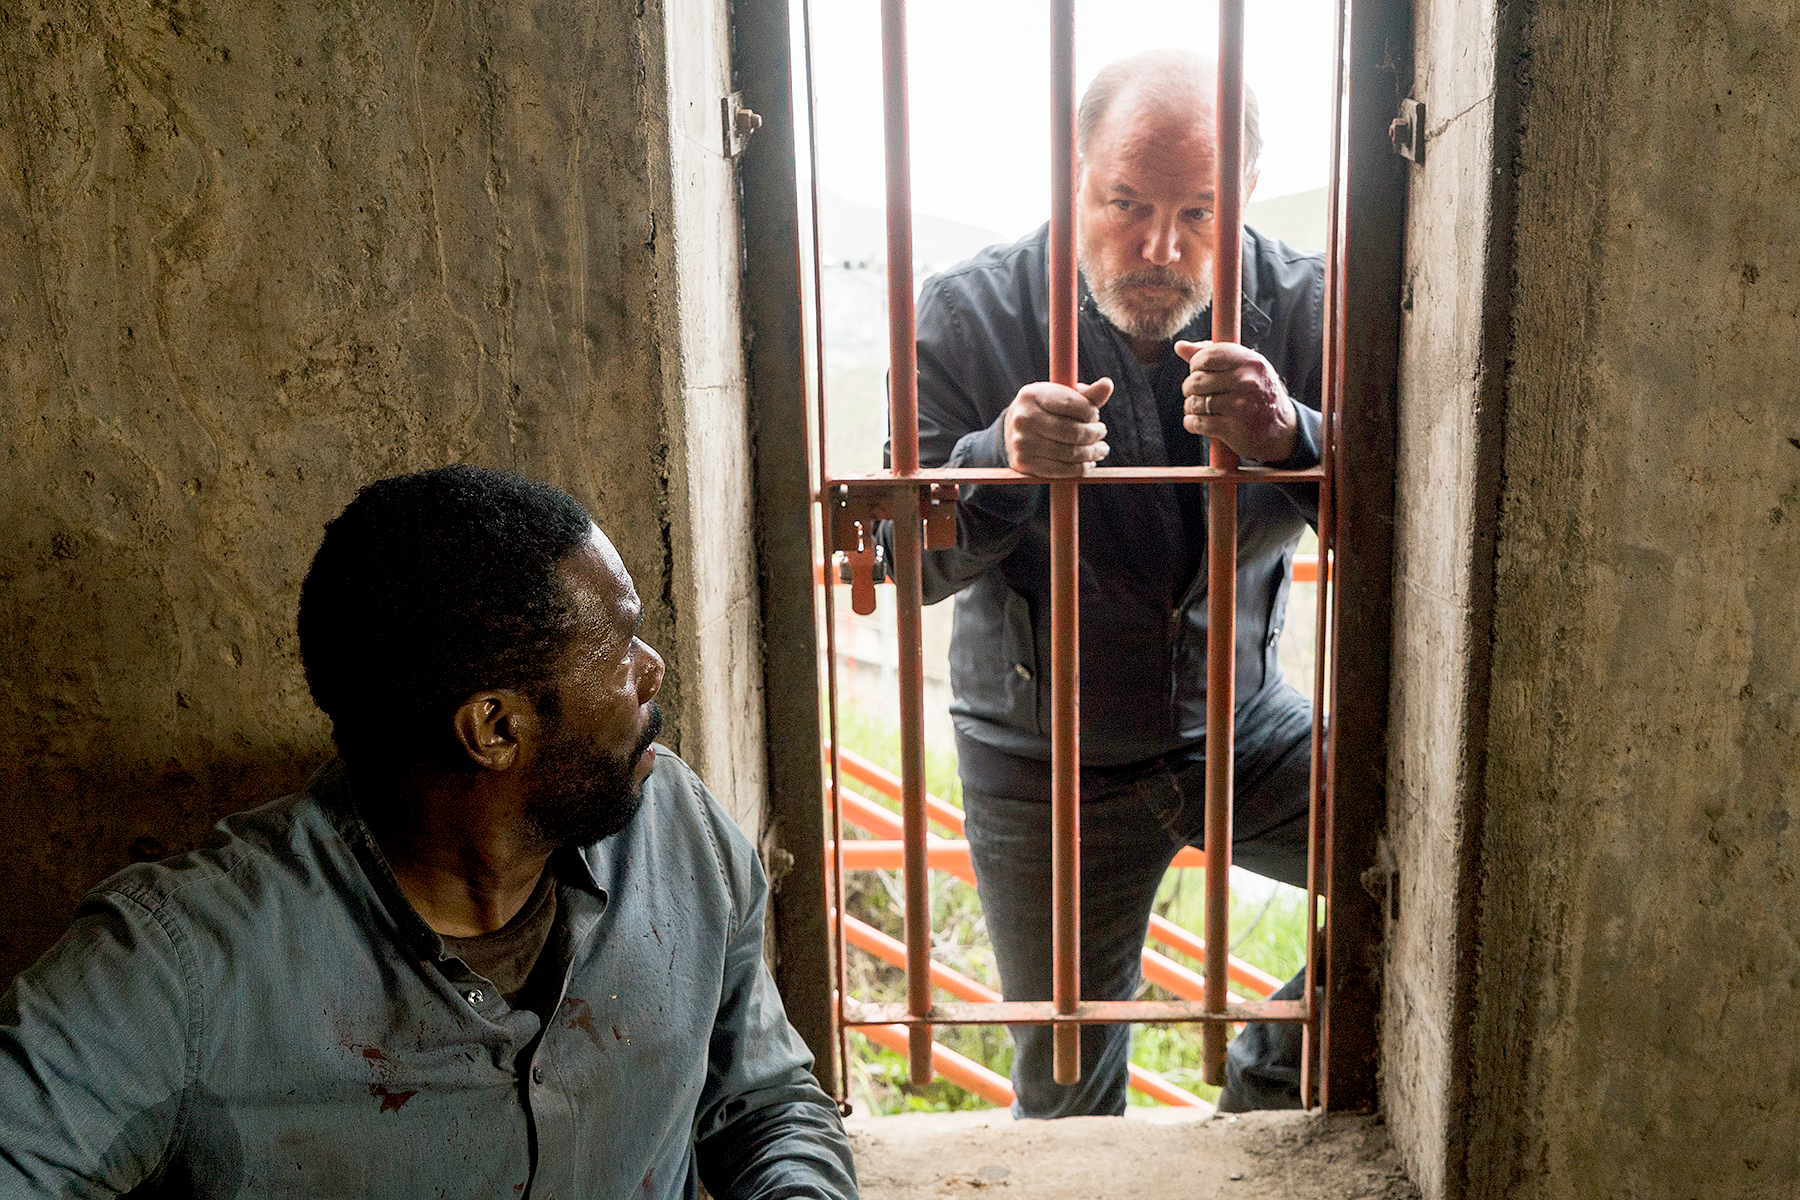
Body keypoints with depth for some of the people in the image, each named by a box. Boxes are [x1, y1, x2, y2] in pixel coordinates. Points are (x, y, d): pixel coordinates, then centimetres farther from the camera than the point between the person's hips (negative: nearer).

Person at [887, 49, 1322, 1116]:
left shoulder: (1300, 304, -10)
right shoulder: (970, 315, -14)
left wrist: (1292, 440, -37)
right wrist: (1000, 466, -36)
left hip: (1244, 729, 2)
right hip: (1046, 767, -1)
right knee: (1069, 1097, 9)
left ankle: (1274, 1082, 12)